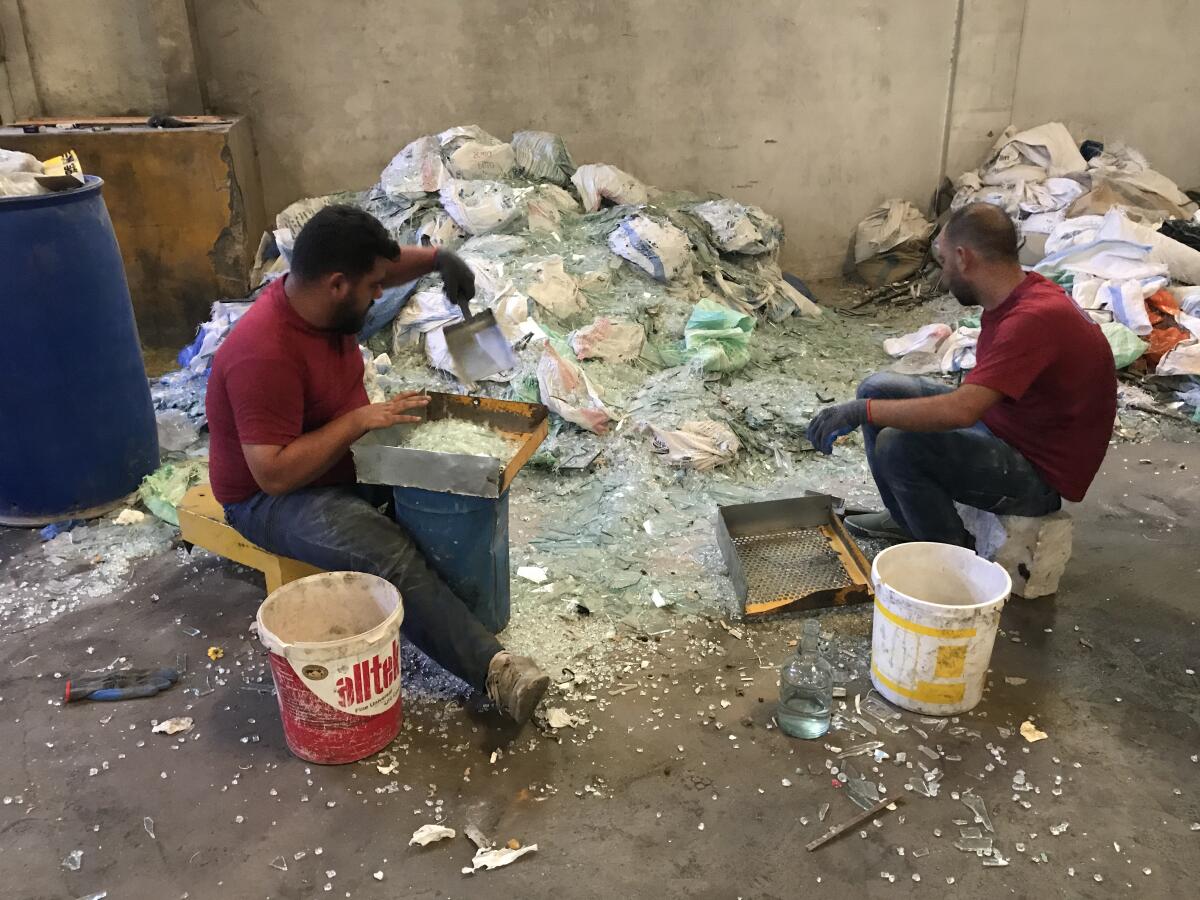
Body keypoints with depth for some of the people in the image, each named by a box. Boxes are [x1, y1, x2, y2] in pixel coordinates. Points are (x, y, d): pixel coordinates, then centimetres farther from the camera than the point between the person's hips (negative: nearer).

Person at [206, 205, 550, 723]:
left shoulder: (317, 294, -8)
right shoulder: (265, 355, -33)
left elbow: (386, 264, 12)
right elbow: (275, 473, -34)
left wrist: (435, 259, -8)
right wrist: (360, 419, -31)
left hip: (343, 459, 9)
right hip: (272, 498, -9)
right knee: (390, 554, -31)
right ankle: (491, 667, -28)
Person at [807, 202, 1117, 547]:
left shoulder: (1036, 317, -29)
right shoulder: (1012, 299, 1)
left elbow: (961, 411, -38)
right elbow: (975, 397, 8)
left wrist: (861, 411, -31)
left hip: (1040, 476, -9)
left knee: (898, 445, -28)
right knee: (877, 388, 3)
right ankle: (906, 519, 18)